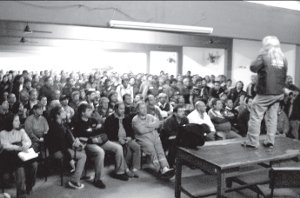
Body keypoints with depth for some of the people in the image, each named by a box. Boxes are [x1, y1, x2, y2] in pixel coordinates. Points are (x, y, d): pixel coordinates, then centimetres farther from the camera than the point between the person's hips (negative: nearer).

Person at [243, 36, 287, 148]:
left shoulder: (264, 56, -10)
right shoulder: (283, 58, 8)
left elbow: (253, 68, -11)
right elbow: (284, 76, 14)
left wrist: (260, 56, 2)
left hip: (265, 92, -6)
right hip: (278, 93, 6)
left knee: (256, 117, 0)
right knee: (272, 117, 11)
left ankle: (252, 142, 2)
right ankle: (270, 141, 15)